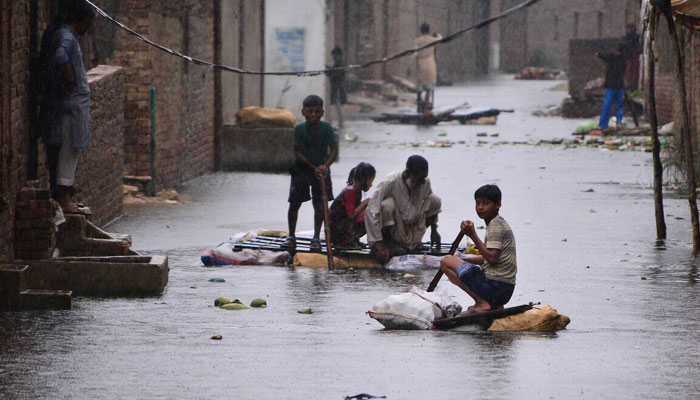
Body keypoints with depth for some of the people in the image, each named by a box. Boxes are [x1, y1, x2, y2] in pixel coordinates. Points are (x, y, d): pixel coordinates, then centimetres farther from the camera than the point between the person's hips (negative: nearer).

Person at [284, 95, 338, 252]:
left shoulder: (326, 128, -15)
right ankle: (291, 237, 15)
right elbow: (298, 152, -15)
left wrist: (325, 166, -33)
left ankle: (316, 238, 6)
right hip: (301, 168, 0)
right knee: (294, 203, 1)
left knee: (319, 204, -4)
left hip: (321, 169, 0)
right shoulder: (299, 129, -16)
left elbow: (334, 150, -16)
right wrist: (313, 168, -23)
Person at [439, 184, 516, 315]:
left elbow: (492, 258, -21)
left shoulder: (495, 224, -12)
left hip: (494, 286, -10)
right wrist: (462, 259, 19)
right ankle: (495, 305, 10)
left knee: (446, 261, -4)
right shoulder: (500, 223, 19)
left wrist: (473, 235, -21)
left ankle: (481, 303, -10)